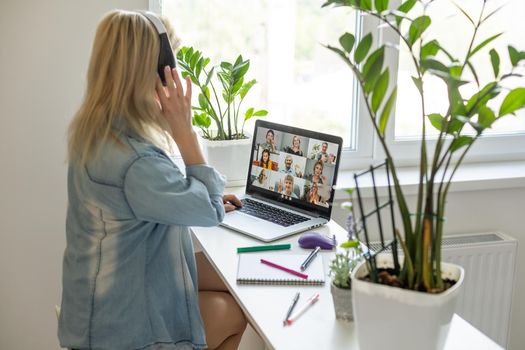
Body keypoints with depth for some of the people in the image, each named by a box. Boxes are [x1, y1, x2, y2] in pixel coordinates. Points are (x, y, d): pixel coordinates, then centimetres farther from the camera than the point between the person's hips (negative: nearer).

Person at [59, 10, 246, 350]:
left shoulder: (92, 129, -3)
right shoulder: (134, 158, -34)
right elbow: (211, 211, -21)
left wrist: (209, 199, 9)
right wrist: (185, 132, -24)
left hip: (119, 282, 9)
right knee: (247, 312, 10)